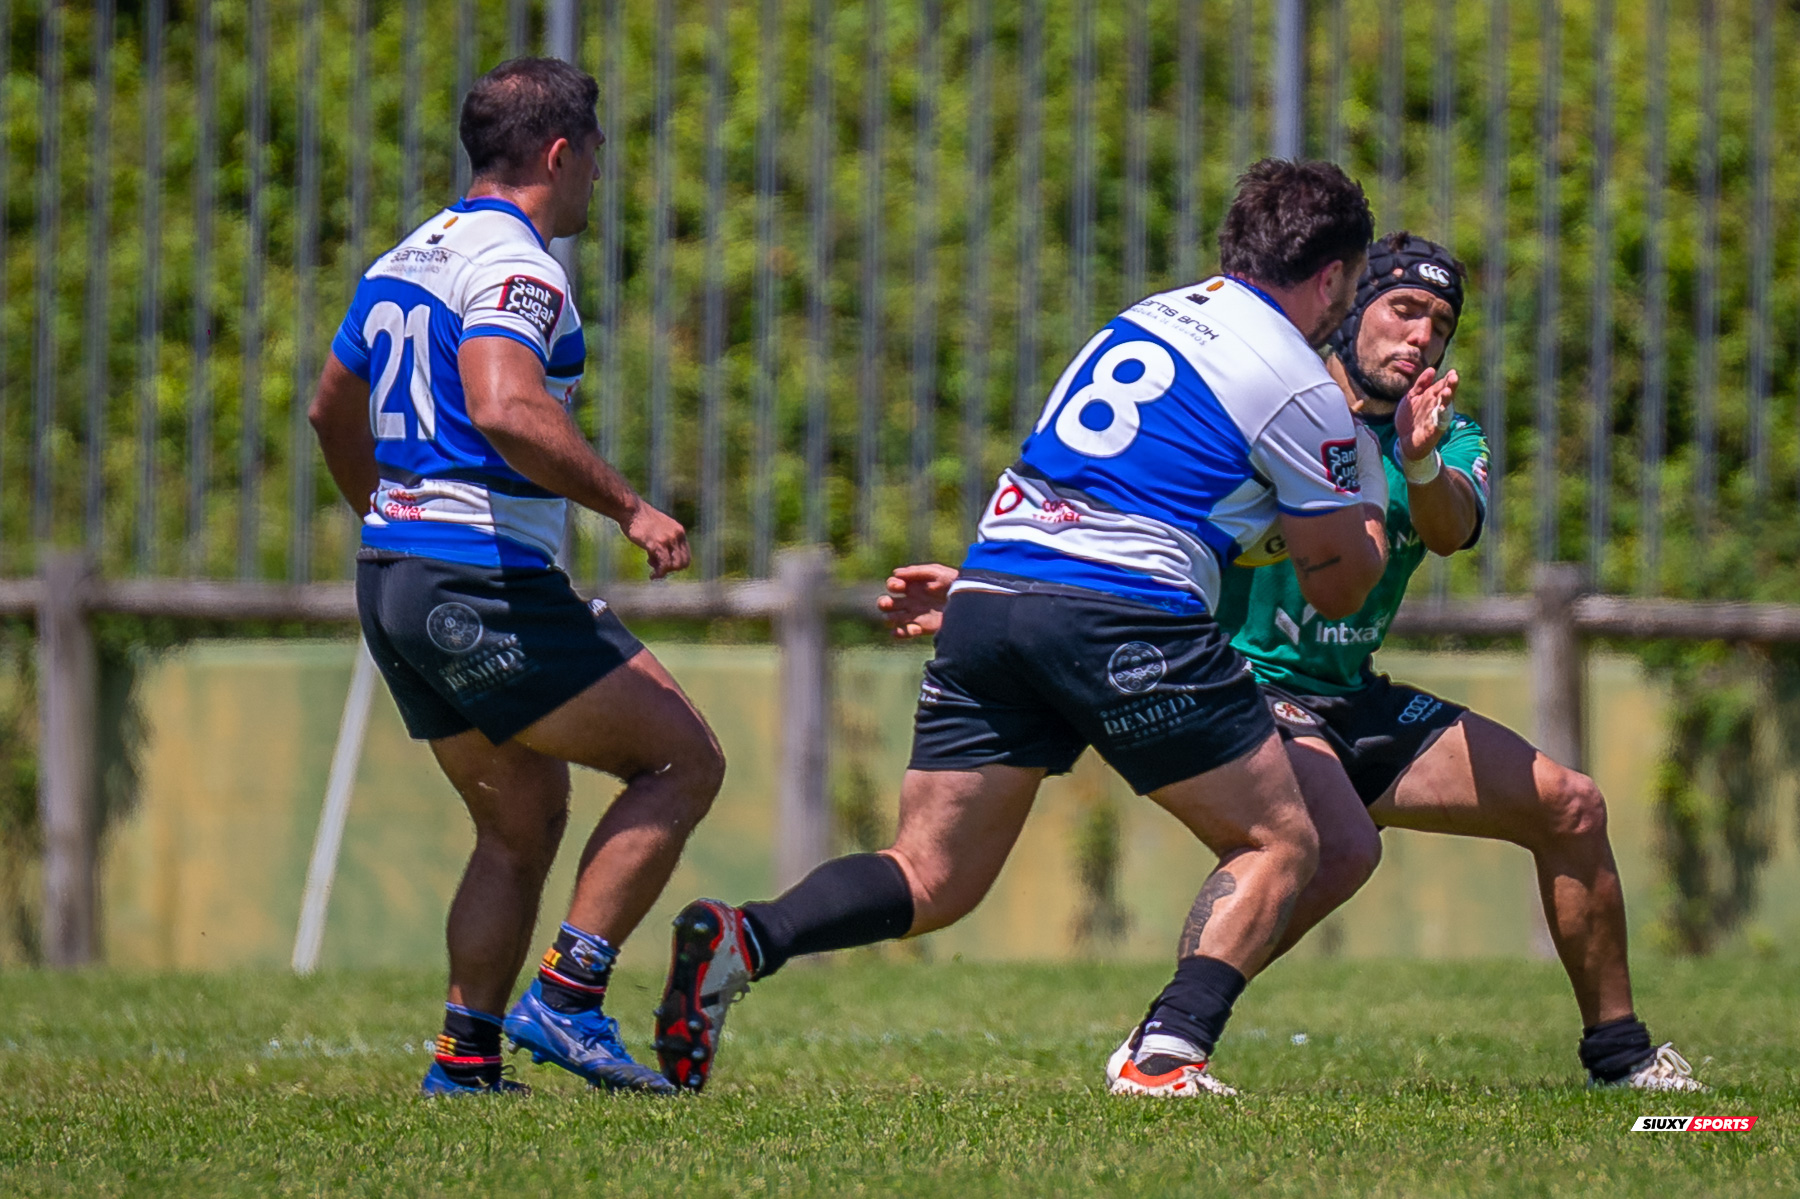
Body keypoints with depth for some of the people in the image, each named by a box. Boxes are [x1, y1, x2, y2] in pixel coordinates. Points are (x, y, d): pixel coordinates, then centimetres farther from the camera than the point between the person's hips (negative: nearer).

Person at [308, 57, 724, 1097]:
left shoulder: (405, 261, 17)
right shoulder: (515, 265, -12)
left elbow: (334, 411, 29)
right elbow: (504, 409, -29)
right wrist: (630, 507, -25)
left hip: (394, 579, 10)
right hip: (485, 586, -10)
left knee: (525, 822, 17)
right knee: (685, 760, -3)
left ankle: (467, 1058, 10)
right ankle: (567, 999, -9)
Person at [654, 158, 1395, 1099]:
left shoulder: (1151, 316, 22)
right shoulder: (1301, 391, 1)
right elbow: (1339, 586, 10)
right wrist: (1372, 520, 31)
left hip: (988, 593, 6)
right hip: (1126, 617, -6)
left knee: (928, 880, 8)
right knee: (1278, 844, 10)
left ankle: (745, 939, -18)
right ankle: (1167, 1052, -9)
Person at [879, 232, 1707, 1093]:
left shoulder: (1450, 440, 6)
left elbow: (1450, 530, -18)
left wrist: (1421, 464, -41)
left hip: (1354, 699, 7)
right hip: (1245, 688, -7)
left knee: (1570, 805, 4)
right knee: (1341, 845, -35)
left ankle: (1616, 1049, 20)